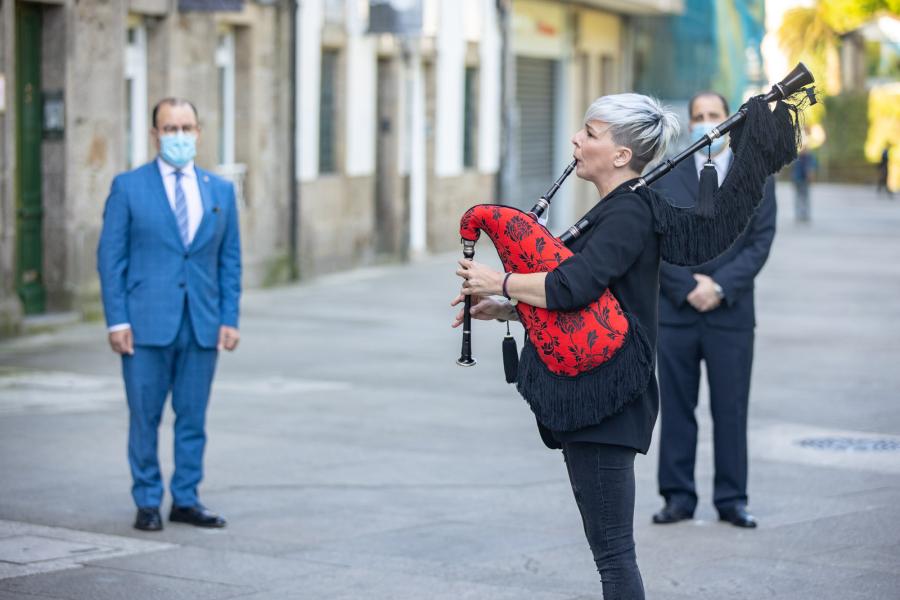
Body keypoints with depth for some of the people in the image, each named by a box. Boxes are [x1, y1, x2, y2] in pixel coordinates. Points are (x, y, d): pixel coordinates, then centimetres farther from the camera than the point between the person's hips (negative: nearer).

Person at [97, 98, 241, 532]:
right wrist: (117, 320, -8)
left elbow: (230, 260, 12)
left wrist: (229, 318, 3)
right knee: (144, 418, 2)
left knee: (193, 417, 7)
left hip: (202, 325, 3)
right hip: (147, 324, -3)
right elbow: (110, 256, -1)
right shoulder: (128, 187, 1)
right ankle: (147, 502, 12)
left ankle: (186, 499, 16)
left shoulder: (220, 191, 11)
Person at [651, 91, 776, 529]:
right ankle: (678, 496, 10)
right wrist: (687, 289, -10)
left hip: (731, 313, -1)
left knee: (731, 410, 2)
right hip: (675, 313, 1)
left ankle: (732, 498, 9)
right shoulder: (665, 177, 6)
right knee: (676, 408, 4)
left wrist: (719, 286, -12)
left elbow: (760, 242, -2)